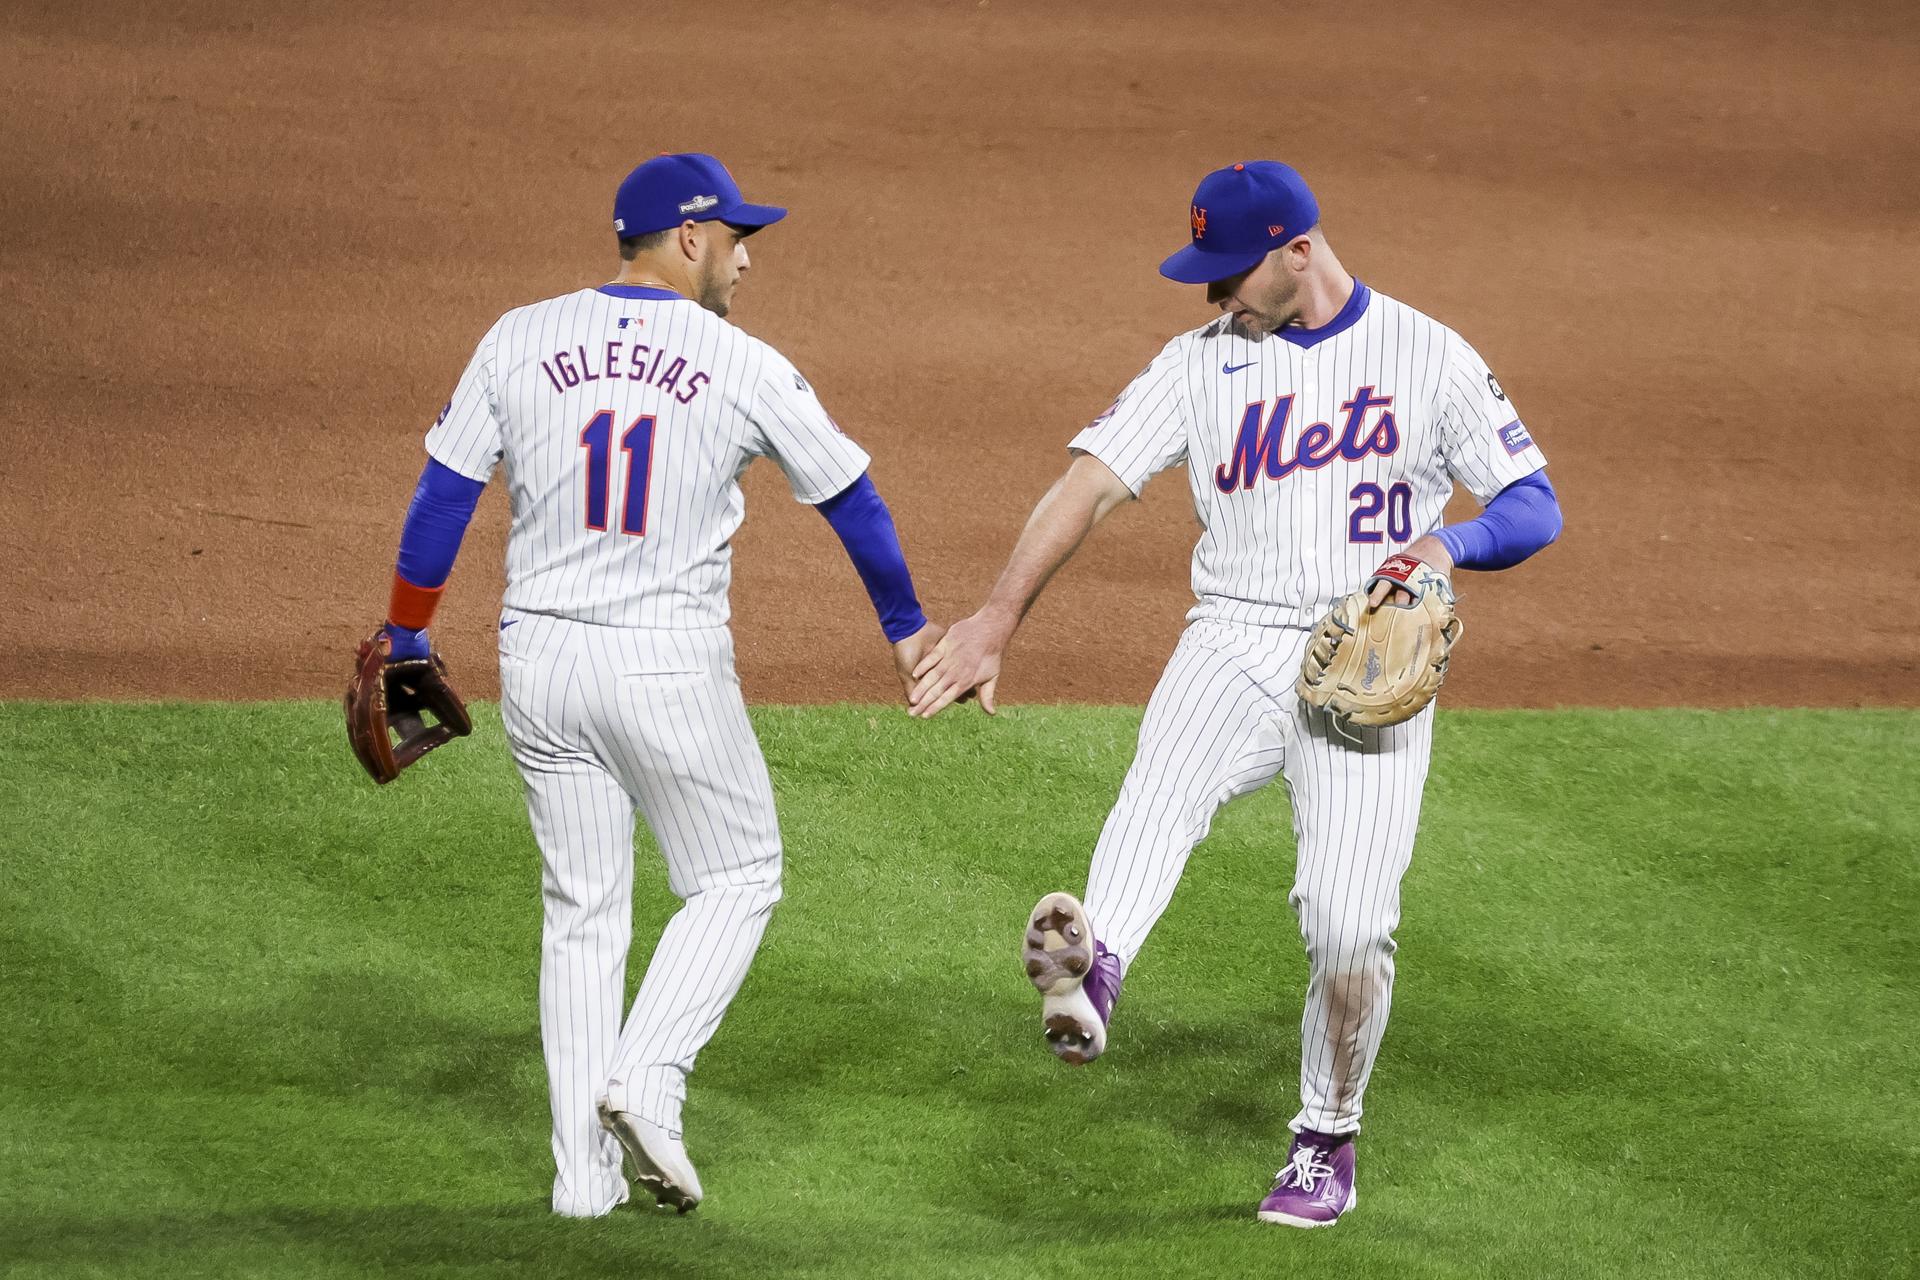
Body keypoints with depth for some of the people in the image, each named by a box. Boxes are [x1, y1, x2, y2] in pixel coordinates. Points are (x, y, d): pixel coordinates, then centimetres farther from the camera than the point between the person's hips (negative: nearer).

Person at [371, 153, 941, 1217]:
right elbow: (851, 499, 6)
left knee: (581, 908, 13)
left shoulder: (519, 342, 1)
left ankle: (583, 1169, 10)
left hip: (538, 661, 3)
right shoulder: (746, 369, -5)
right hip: (670, 667, -3)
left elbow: (442, 497, 3)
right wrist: (905, 628, 21)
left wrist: (405, 636, 14)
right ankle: (647, 1078, -6)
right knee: (736, 878, 15)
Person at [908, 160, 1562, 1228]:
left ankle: (1327, 1145, 12)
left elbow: (1537, 507, 2)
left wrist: (1447, 546, -19)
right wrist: (1000, 615, -11)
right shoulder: (1202, 363, 8)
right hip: (1237, 646, 1)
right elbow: (1092, 482, 0)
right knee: (1167, 779, -32)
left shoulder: (1429, 357, 4)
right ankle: (1091, 975, -58)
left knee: (1349, 924, -10)